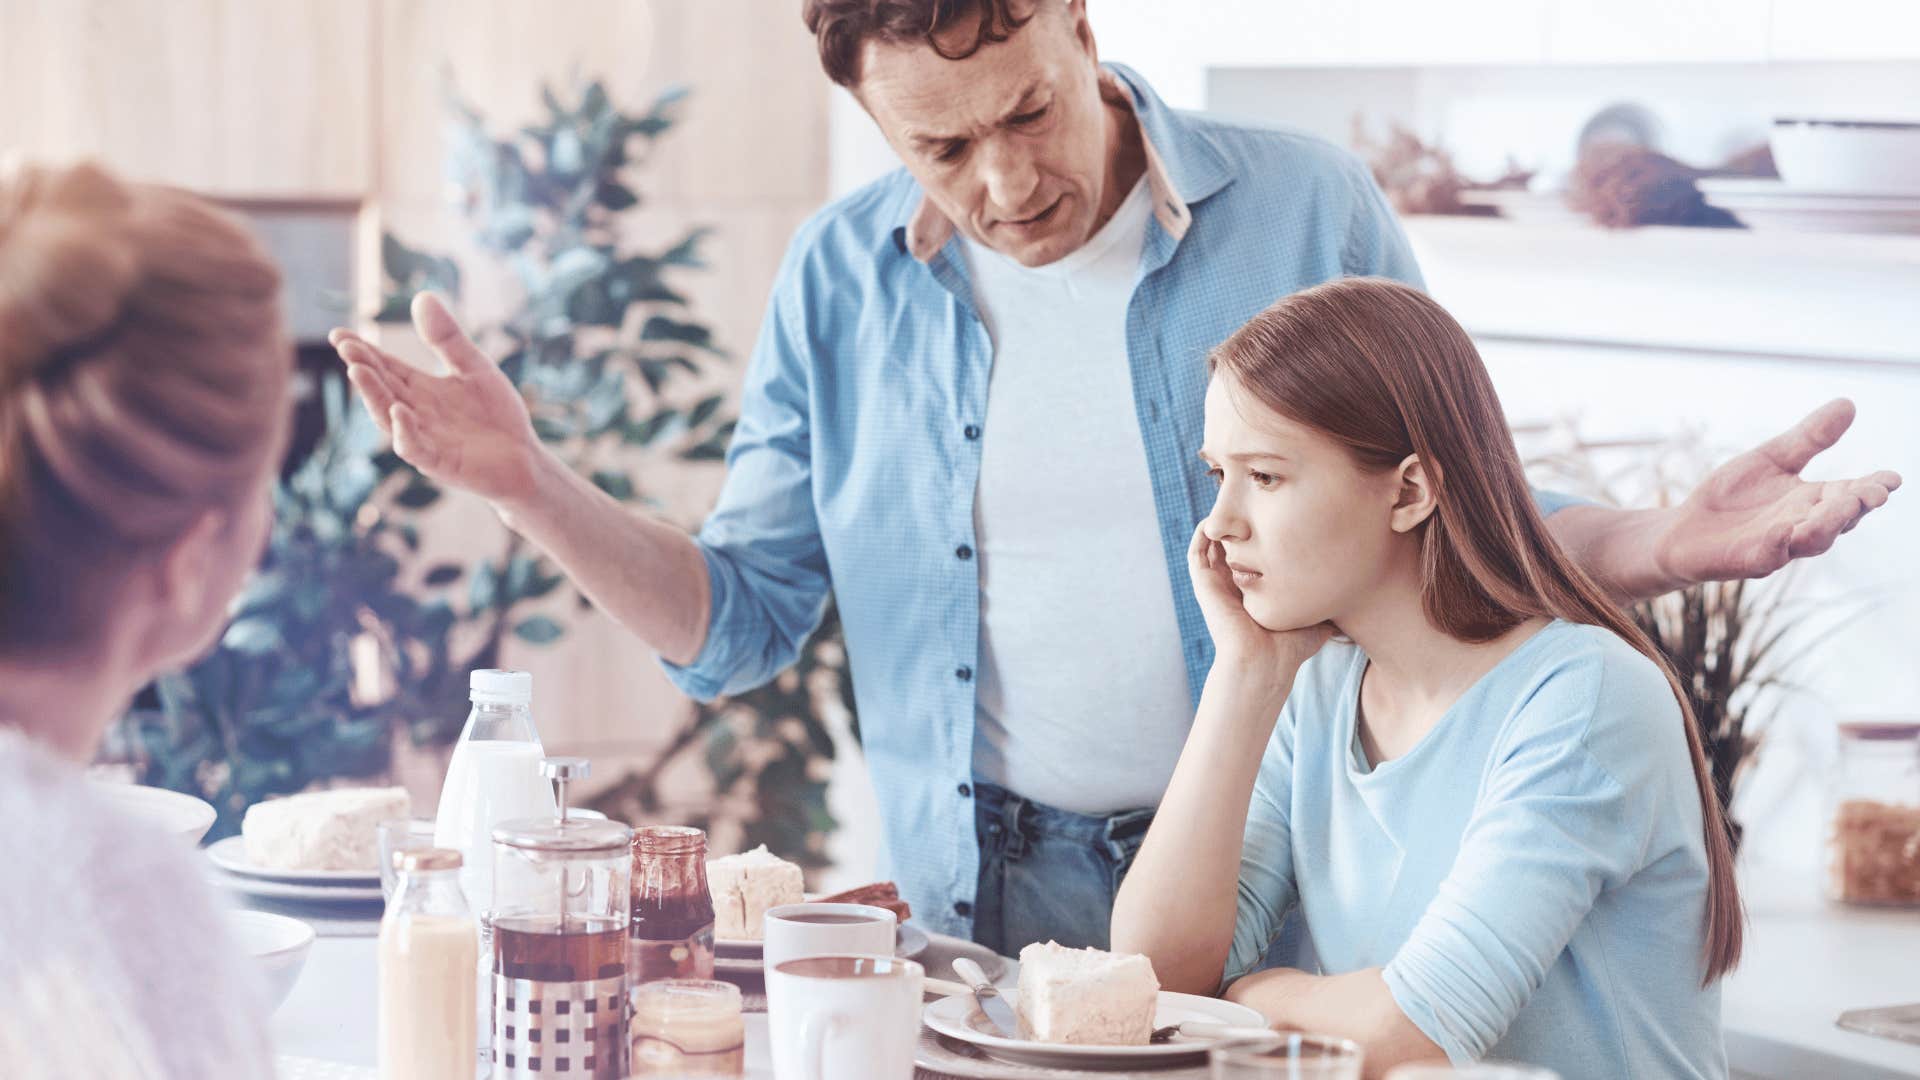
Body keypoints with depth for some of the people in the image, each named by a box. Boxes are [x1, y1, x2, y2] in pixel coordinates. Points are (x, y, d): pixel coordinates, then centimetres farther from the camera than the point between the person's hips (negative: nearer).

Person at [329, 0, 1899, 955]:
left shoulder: (1308, 218, -3)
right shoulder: (842, 281, 3)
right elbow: (738, 624, 9)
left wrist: (1654, 547, -15)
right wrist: (528, 487, -5)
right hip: (981, 905, 2)